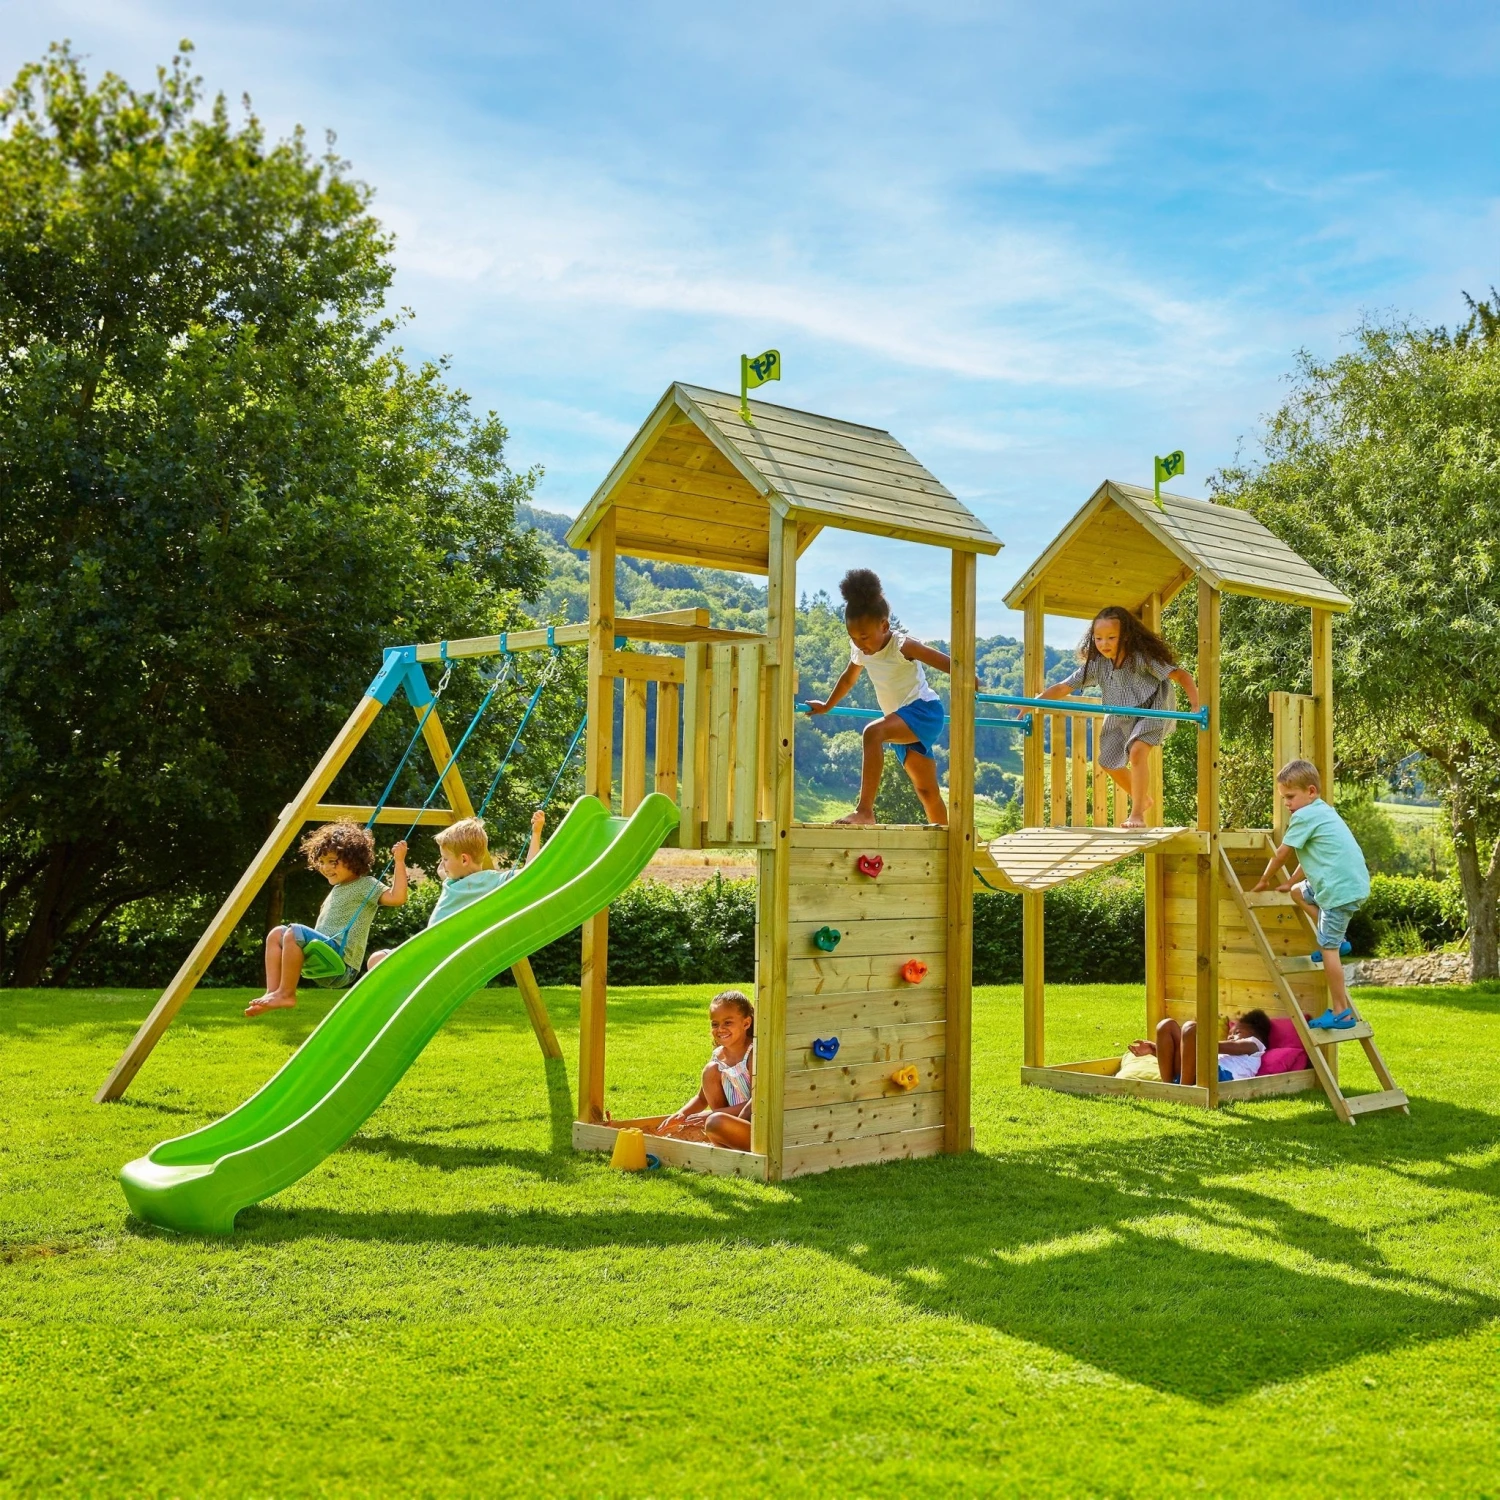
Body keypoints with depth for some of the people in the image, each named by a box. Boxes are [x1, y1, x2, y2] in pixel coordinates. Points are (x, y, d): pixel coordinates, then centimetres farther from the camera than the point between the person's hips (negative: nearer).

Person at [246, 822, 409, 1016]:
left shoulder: (366, 886, -4)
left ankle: (286, 994, -18)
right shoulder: (338, 889, 23)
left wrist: (399, 861, -23)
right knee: (276, 934, 8)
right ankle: (273, 993, -5)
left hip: (341, 965, -10)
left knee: (294, 933, -26)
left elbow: (397, 897, -22)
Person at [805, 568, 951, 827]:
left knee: (873, 732, -33)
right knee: (927, 790, 10)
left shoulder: (902, 646, -18)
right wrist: (826, 706, 36)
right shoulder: (861, 651, 3)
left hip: (924, 710, -8)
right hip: (903, 721, 8)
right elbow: (848, 679, 23)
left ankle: (865, 810, -39)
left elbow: (947, 664, -24)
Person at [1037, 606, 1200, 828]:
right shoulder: (1096, 664, -16)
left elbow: (1182, 675, -30)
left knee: (1137, 751, -29)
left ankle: (1137, 814, -20)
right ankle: (1143, 800, 38)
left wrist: (1196, 705, -43)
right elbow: (1064, 687, -13)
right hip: (1120, 717, 6)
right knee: (1110, 763, 13)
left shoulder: (1142, 657, -30)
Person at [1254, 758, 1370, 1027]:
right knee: (1299, 892, 28)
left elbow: (1281, 854, -3)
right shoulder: (1322, 812, 20)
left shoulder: (1304, 816, -10)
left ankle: (1341, 1013, -6)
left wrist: (1264, 880, 12)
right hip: (1352, 882, 10)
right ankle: (1336, 942, 21)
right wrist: (1290, 882, 31)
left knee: (1329, 947, -8)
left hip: (1341, 889, -10)